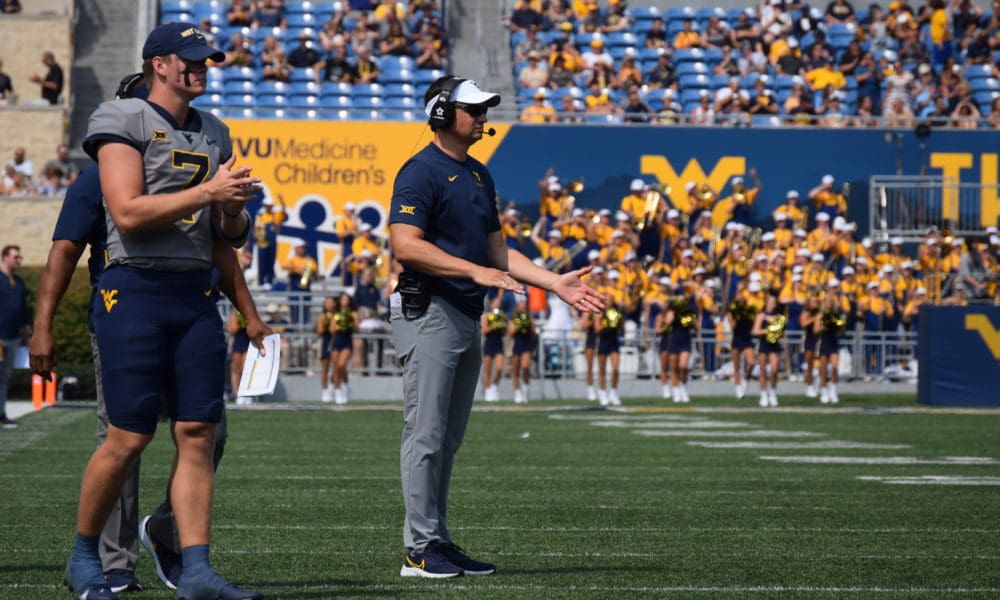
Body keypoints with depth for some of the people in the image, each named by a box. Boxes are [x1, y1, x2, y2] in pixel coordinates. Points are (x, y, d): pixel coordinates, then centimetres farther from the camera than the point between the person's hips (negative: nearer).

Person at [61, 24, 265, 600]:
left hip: (196, 293, 6)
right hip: (135, 292, -6)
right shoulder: (124, 120, -4)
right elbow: (128, 213, -15)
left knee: (199, 434, 0)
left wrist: (233, 211, -2)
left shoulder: (214, 133, 17)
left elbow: (228, 233, 21)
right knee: (129, 437, -4)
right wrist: (205, 193, -17)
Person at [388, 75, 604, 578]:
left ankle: (438, 542, 14)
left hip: (467, 318, 9)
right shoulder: (422, 172, -10)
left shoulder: (479, 175, 18)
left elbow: (497, 251, 20)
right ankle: (421, 549, -6)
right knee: (425, 434, -8)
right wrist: (475, 272, -24)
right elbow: (406, 246, -20)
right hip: (428, 314, -9)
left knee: (448, 439, 10)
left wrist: (555, 283, 10)